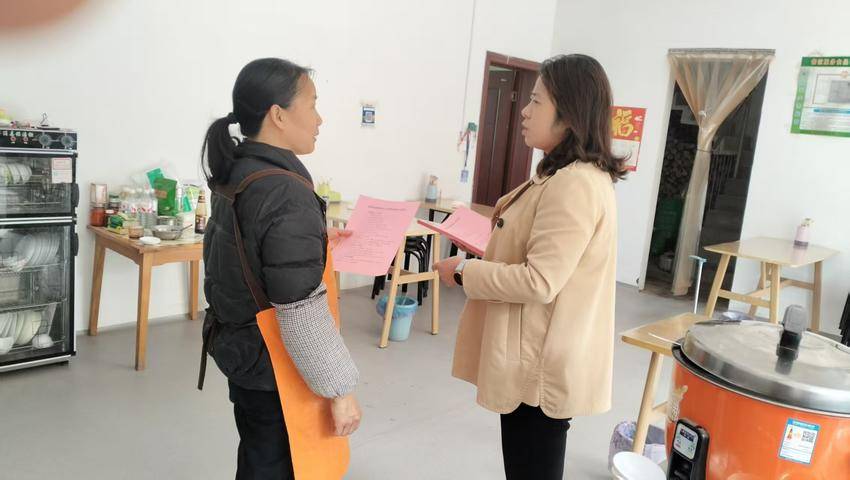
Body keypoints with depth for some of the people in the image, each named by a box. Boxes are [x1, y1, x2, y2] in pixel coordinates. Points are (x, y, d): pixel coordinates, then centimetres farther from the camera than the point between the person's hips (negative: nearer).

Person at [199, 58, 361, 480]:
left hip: (241, 346, 9)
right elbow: (301, 314, -27)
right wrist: (340, 390, -20)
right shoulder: (286, 194, -26)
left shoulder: (236, 174, 2)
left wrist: (314, 241, 15)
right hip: (274, 365, -9)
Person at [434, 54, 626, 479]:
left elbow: (539, 282, -27)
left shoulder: (575, 184, -23)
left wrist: (464, 272, -15)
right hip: (539, 359, 10)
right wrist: (483, 258, 10)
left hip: (542, 366, -10)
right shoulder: (571, 177, 12)